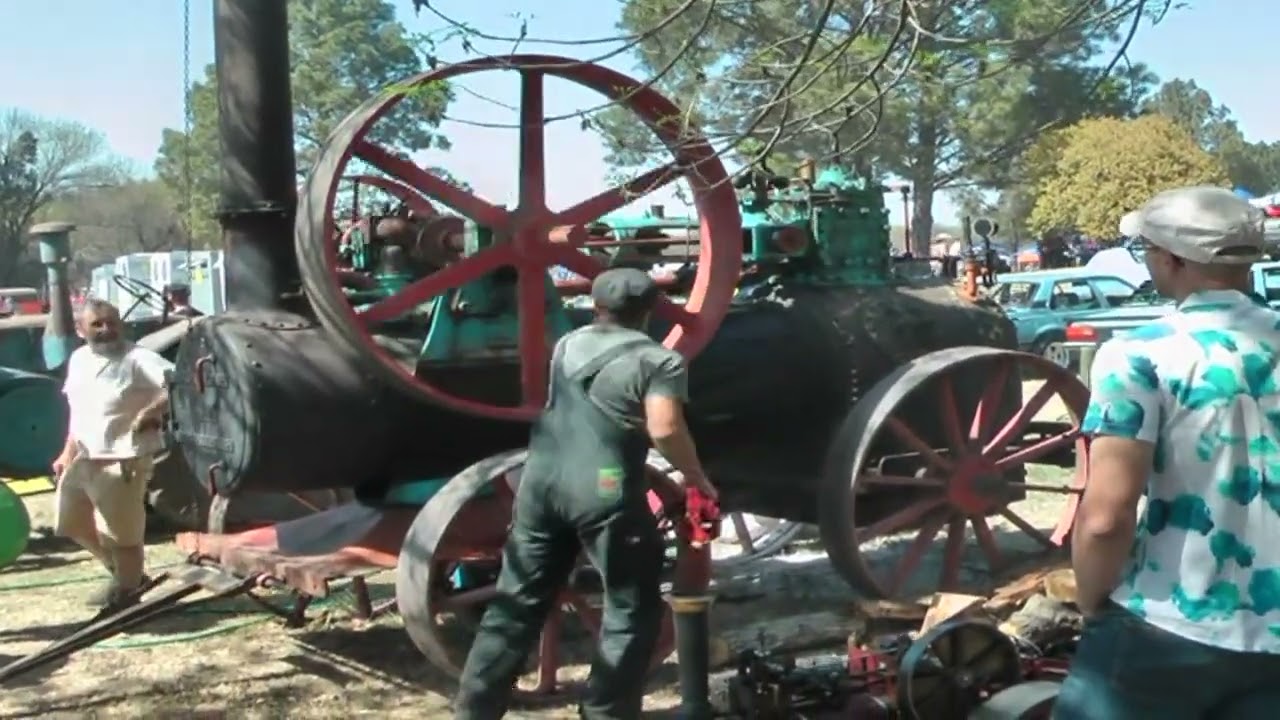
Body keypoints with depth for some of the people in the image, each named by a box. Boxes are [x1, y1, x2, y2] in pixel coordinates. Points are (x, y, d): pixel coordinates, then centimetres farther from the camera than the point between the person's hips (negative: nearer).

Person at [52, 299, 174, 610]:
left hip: (122, 461, -8)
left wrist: (152, 410, -30)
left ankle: (126, 590, 19)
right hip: (82, 459, 9)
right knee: (72, 524, 18)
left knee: (121, 534, 0)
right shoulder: (78, 359, 10)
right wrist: (67, 453, 18)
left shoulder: (138, 359, -15)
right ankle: (123, 573, 34)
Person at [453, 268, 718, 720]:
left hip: (542, 478, 6)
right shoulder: (659, 360, 2)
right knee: (631, 610, 9)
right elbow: (664, 429, -11)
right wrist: (695, 476, 1)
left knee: (519, 600, 14)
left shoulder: (567, 345, 20)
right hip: (603, 490, -5)